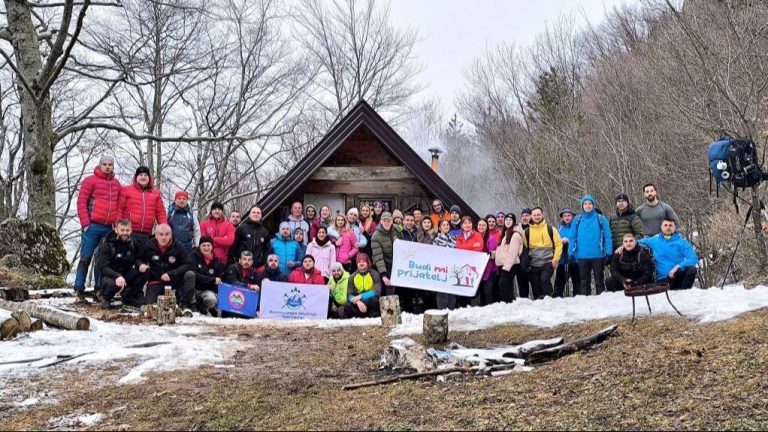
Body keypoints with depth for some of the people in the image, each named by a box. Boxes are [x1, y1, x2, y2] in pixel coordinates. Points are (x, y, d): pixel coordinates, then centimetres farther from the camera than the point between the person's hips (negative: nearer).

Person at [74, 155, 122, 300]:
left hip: (109, 228, 5)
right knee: (86, 258, -4)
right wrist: (85, 223, -11)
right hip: (92, 226, -5)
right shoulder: (90, 181, 1)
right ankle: (79, 289, -1)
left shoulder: (117, 184, 15)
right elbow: (81, 202, -4)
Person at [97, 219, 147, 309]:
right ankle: (106, 298, 0)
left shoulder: (134, 243, -2)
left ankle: (129, 297, -1)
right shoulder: (107, 244, -15)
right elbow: (103, 267, -24)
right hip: (109, 276, -4)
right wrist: (117, 276, -42)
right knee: (112, 284, -39)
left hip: (126, 275, 4)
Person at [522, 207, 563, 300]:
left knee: (544, 279, -25)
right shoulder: (527, 231, 7)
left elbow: (558, 244, 4)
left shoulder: (550, 229, 3)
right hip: (533, 264, 3)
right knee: (535, 287, 4)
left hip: (548, 263, -3)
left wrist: (555, 259, -6)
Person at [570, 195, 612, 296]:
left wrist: (608, 253, -10)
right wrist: (571, 253, -2)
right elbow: (573, 238, 5)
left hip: (598, 255, -2)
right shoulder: (577, 220, 4)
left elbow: (607, 237, -3)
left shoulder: (601, 219, -2)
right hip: (582, 256, 2)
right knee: (584, 281, 10)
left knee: (599, 280, 8)